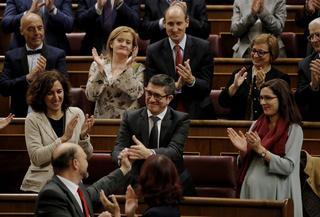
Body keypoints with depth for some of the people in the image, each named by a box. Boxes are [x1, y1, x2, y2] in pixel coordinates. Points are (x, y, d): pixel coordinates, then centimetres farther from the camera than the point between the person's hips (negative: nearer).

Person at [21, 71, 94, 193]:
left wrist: (83, 136, -12)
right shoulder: (33, 119, -2)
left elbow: (87, 155, 7)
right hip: (41, 186, -2)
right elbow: (36, 157, -13)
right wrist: (64, 138, -18)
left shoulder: (76, 114, 6)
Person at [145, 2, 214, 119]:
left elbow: (207, 87, 2)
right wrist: (176, 85, -17)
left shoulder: (203, 47, 3)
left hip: (197, 113, 0)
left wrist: (192, 80, -20)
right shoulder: (153, 51, 4)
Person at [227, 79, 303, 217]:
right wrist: (243, 151, -8)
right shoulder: (256, 125, 9)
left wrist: (260, 150, -19)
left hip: (275, 193, -5)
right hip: (251, 190, 5)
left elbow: (288, 167, -13)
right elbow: (245, 164, 14)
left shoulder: (293, 129, -6)